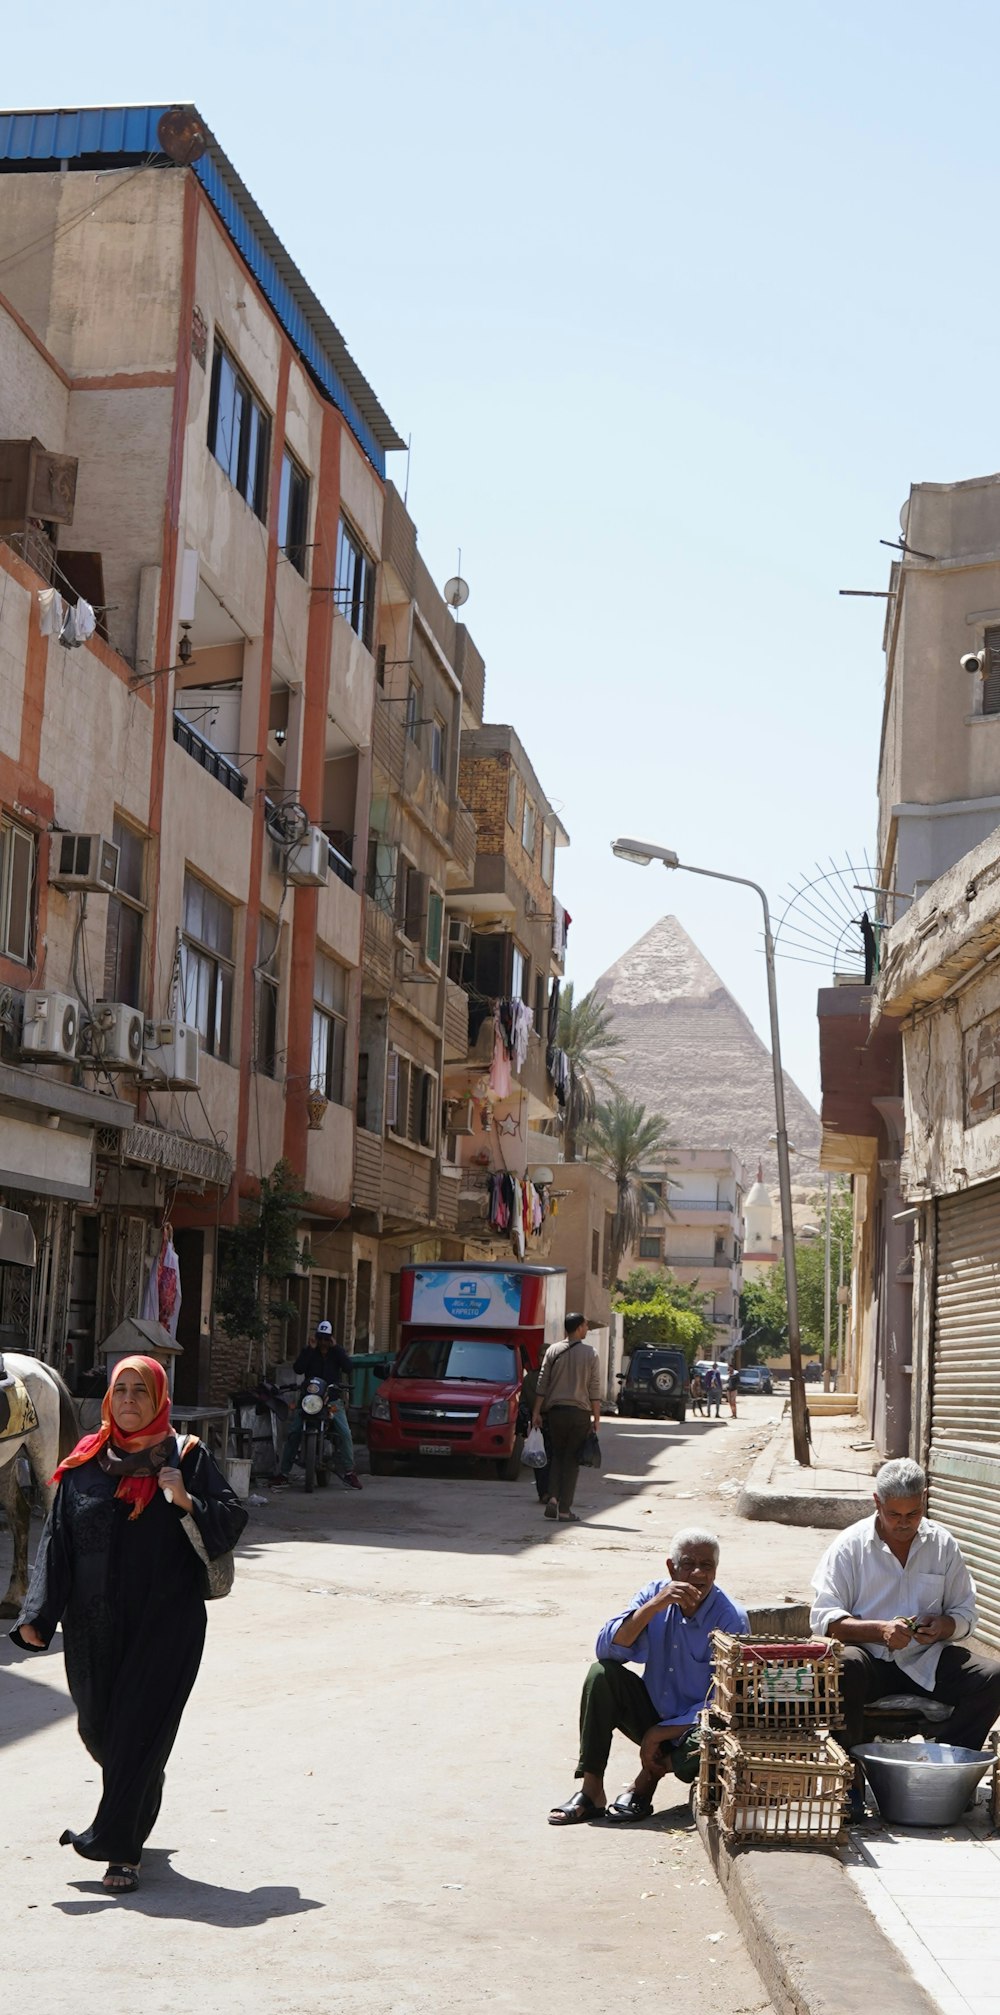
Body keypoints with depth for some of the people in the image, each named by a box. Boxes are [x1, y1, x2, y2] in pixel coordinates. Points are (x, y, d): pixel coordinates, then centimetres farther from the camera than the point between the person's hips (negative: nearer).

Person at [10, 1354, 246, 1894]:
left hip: (164, 1623, -3)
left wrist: (187, 1502, -21)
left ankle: (119, 1847, 5)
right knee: (96, 1724, 14)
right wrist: (36, 1615, -5)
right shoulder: (85, 1463, 4)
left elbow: (232, 1522, -3)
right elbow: (56, 1541, 3)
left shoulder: (186, 1458, -1)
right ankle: (131, 1808, 44)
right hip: (94, 1623, 3)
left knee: (140, 1728, -5)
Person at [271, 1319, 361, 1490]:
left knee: (344, 1433, -16)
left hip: (333, 1400, 0)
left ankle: (349, 1472, -7)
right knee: (293, 1434, -13)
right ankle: (283, 1473, -10)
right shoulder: (308, 1351, 8)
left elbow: (348, 1367, -8)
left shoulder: (337, 1351, 10)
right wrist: (310, 1349, -12)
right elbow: (297, 1368, -10)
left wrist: (336, 1348, -10)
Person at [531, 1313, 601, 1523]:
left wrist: (536, 1412, 5)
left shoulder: (553, 1351, 3)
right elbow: (594, 1389, -3)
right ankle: (565, 1508, 1)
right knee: (571, 1461, 3)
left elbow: (542, 1383, 1)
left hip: (556, 1411, 2)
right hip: (580, 1412, -2)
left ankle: (553, 1498, -5)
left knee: (556, 1457, 14)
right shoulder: (590, 1353, -2)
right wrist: (596, 1418, 2)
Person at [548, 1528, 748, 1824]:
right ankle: (591, 1791, -16)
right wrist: (654, 1606, -29)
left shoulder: (731, 1618, -18)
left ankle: (649, 1777, -3)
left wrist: (660, 1733, -22)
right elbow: (607, 1649, -17)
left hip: (699, 1725, -4)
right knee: (602, 1674, -19)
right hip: (654, 1716, 4)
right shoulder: (655, 1594, -6)